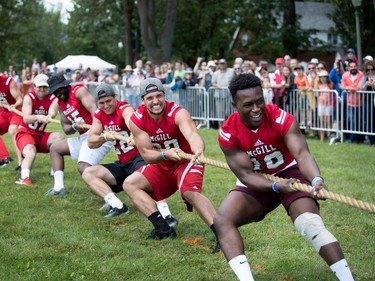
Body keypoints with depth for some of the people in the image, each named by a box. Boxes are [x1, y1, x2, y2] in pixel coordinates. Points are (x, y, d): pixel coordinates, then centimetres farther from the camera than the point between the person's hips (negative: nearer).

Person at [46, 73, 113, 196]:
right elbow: (66, 128, 17)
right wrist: (74, 127, -8)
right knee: (55, 148, 22)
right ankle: (59, 187, 15)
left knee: (83, 167, -28)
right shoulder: (60, 103, 17)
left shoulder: (79, 91, -8)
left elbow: (93, 109, -24)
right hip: (83, 137, 10)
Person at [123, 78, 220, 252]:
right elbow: (146, 154, -16)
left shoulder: (178, 113, -26)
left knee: (190, 192, -33)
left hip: (187, 160, -6)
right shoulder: (137, 120, -14)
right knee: (130, 184, -4)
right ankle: (163, 229, -9)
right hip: (162, 165, 6)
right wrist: (165, 154, -38)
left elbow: (192, 135, -46)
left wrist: (198, 151, -70)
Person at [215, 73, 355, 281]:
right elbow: (245, 174, -21)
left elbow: (302, 154, -37)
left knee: (311, 224, -26)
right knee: (221, 220, -19)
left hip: (289, 174, -2)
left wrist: (316, 180, -59)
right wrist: (276, 186, -40)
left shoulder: (281, 119, -25)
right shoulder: (228, 133, -20)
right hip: (256, 183, 3)